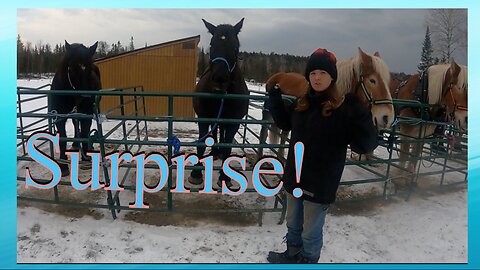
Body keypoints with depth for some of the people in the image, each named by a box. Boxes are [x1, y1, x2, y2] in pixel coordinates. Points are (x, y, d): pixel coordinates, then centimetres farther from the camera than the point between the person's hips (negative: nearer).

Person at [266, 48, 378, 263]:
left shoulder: (344, 108, -18)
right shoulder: (302, 103, 0)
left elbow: (364, 146, -20)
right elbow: (286, 124, 18)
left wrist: (362, 116, -35)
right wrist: (275, 99, 8)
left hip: (321, 183, -6)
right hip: (295, 177, 6)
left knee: (311, 232, 12)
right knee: (293, 224, 26)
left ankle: (308, 261, 40)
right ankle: (292, 254, 51)